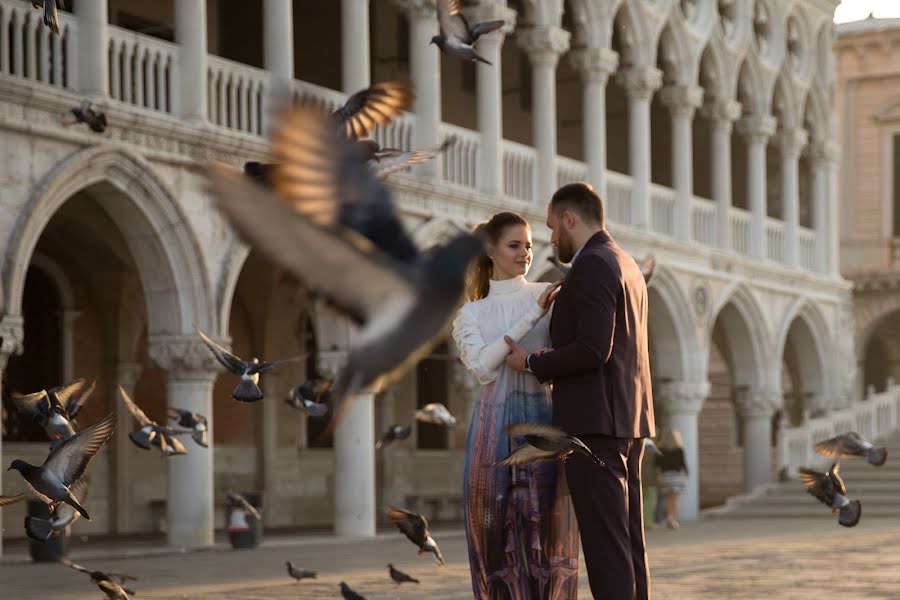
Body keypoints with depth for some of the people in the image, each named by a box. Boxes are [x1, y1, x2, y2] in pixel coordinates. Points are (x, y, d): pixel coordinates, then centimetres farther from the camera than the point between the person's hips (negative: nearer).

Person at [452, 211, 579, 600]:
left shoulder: (550, 295, 8)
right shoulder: (470, 315, 11)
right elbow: (482, 365, -7)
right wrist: (532, 316, -11)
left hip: (542, 423, -1)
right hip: (494, 427, 1)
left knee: (544, 534, -3)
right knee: (497, 535, 1)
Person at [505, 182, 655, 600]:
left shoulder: (590, 266, -12)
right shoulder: (628, 267, 19)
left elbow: (593, 349, -22)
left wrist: (532, 363, -9)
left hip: (594, 423, -10)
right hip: (628, 421, 10)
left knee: (605, 542, -10)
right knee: (627, 541, 8)